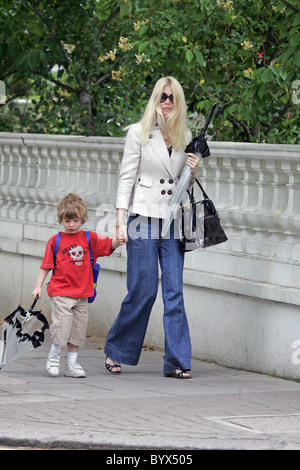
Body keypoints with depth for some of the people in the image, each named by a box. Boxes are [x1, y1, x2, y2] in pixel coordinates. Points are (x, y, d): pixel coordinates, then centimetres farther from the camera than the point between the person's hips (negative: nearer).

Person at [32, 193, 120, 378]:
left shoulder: (90, 238, 6)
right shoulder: (56, 240, 0)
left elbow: (110, 245, 2)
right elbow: (46, 265, 2)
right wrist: (38, 286, -2)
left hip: (82, 294, 3)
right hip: (61, 292, -3)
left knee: (79, 328, 6)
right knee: (62, 323, -12)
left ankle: (72, 363, 16)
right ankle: (54, 356, 9)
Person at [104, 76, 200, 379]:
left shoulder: (185, 136, 12)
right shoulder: (139, 132, 0)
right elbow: (127, 177, -2)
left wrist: (194, 172, -2)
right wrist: (120, 221, -9)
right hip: (144, 218, -4)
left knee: (174, 291, -1)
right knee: (143, 291, -4)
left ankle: (176, 362, 1)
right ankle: (115, 350, 15)